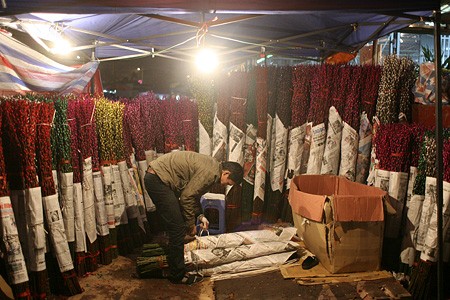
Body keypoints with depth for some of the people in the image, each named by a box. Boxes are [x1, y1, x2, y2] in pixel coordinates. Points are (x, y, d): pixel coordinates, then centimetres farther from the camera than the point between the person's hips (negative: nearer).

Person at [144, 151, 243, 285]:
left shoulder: (212, 167, 13)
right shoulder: (210, 172, -19)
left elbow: (193, 193, 21)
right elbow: (186, 197, -18)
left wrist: (199, 216, 11)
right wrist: (191, 224, -5)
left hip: (157, 177, 11)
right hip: (158, 179, -11)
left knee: (177, 227, 18)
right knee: (178, 229, -5)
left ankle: (176, 267, 33)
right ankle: (178, 275, 8)